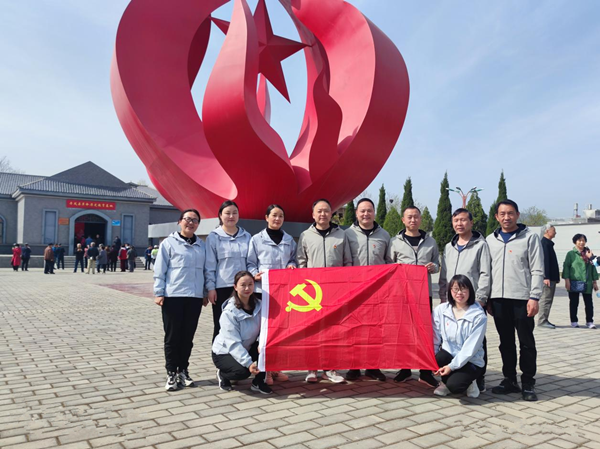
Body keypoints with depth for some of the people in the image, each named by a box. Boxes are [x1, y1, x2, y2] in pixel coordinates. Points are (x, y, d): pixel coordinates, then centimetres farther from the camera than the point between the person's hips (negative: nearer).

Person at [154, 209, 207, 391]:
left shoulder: (202, 245, 11)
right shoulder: (169, 243, -1)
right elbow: (159, 270, -2)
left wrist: (206, 293, 12)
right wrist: (159, 293, -7)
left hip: (195, 297, 4)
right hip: (173, 296, -4)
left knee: (188, 336, 10)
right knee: (172, 337, 4)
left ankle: (183, 370, 24)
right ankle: (171, 373, 14)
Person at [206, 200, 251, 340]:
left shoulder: (246, 236, 10)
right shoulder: (213, 237, 1)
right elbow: (210, 265, -1)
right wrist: (210, 287, -7)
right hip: (222, 288, -3)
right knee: (221, 327, 5)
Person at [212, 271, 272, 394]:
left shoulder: (258, 305, -8)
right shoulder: (229, 312, -25)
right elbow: (233, 343, -29)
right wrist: (248, 363, -36)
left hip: (247, 349, 5)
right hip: (224, 352, -5)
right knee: (242, 371, -30)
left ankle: (258, 382, -2)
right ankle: (223, 374, 5)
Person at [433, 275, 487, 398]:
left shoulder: (479, 316, -14)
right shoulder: (440, 310, -5)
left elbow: (471, 348, -17)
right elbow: (435, 339, -3)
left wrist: (452, 366, -20)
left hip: (470, 362, -3)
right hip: (448, 357, 3)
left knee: (454, 386, -29)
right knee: (439, 357, -32)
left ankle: (468, 381, 9)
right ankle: (446, 381, 2)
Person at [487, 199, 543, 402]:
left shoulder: (530, 237, -1)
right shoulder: (490, 240, 11)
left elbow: (537, 270, -5)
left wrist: (534, 297, -12)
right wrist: (487, 298, 7)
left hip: (522, 299, -4)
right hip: (498, 299, 4)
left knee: (526, 343, 4)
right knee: (506, 342, 11)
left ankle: (528, 383, 14)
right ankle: (510, 379, 21)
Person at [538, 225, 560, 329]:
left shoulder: (548, 243, 19)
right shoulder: (544, 243, -14)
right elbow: (545, 261, -20)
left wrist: (556, 277, 22)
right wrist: (546, 277, -24)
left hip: (551, 277, 10)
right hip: (548, 277, -10)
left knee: (548, 299, 12)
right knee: (545, 299, -7)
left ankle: (544, 320, 18)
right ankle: (542, 321, -3)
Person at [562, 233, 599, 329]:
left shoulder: (588, 253, 10)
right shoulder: (571, 254, 0)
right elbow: (566, 266, -3)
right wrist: (567, 280, -11)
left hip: (587, 283, 3)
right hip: (574, 283, -3)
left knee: (589, 303, 5)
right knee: (574, 303, 5)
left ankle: (589, 321, 15)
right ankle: (574, 321, 14)